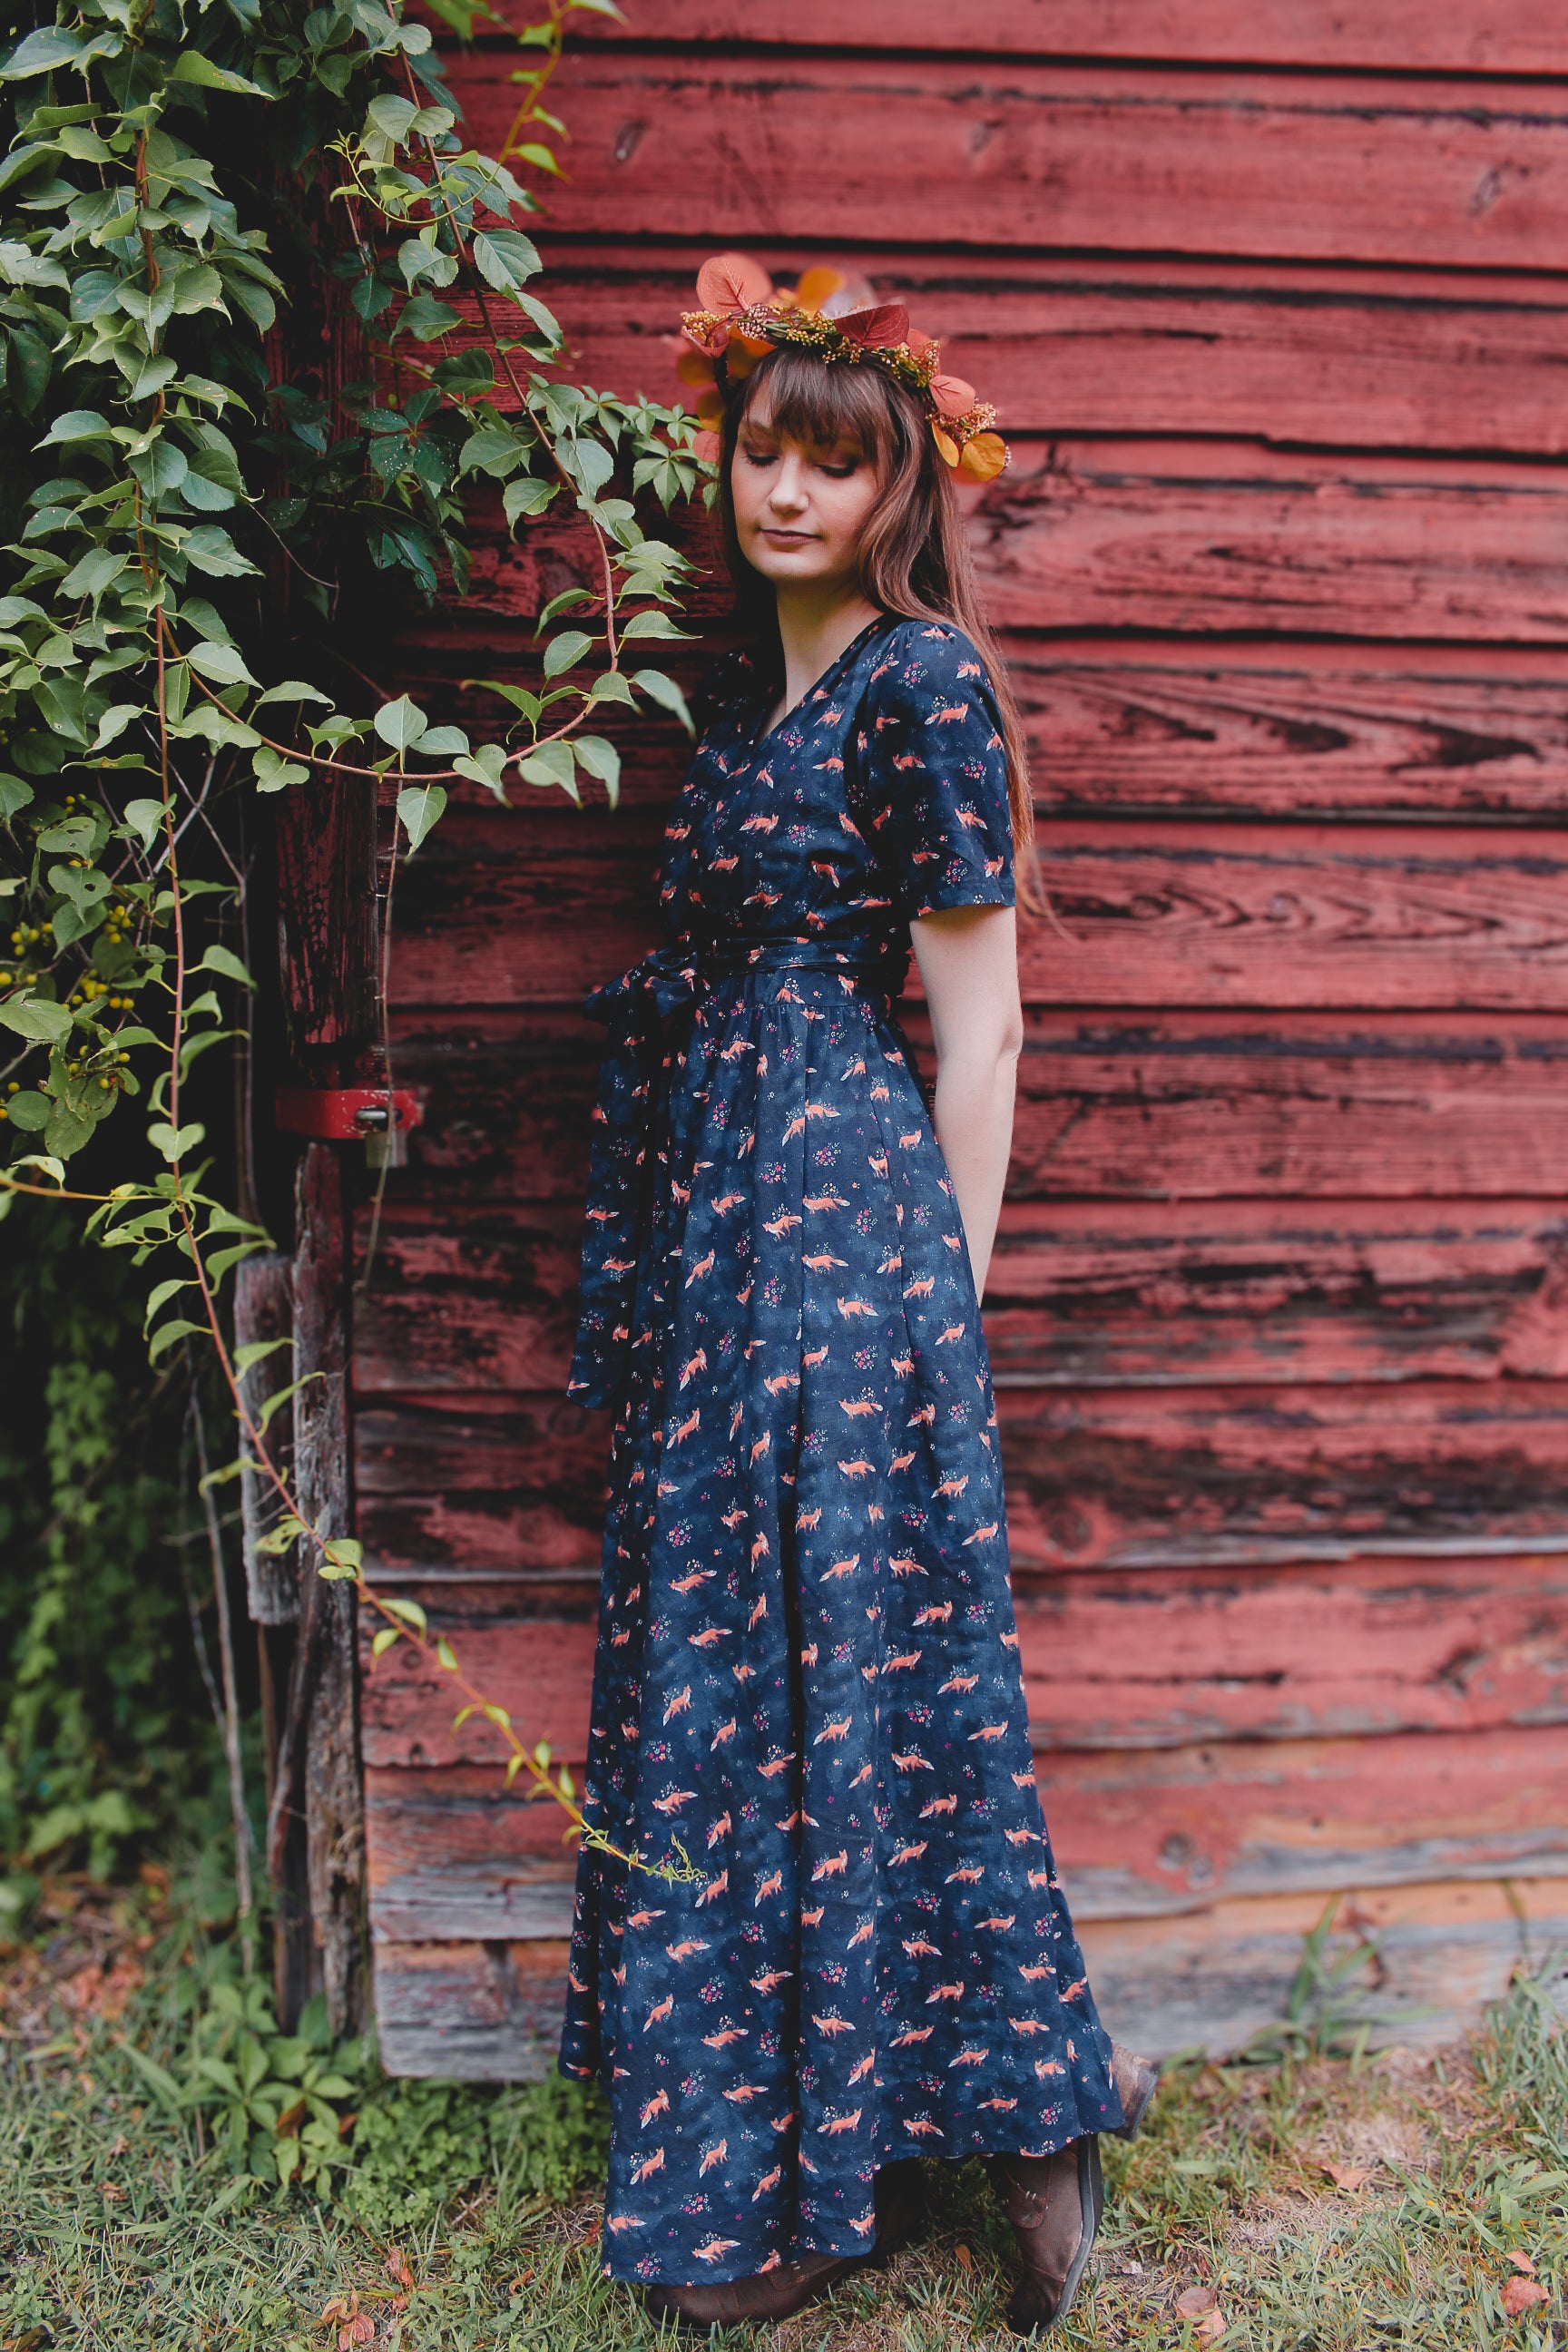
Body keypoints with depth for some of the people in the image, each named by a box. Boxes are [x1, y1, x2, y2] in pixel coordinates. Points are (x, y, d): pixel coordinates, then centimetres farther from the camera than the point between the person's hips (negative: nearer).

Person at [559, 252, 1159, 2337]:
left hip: (845, 1207, -9)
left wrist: (943, 1287, -9)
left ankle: (834, 2176, 15)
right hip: (718, 1203, 9)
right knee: (715, 1640, 14)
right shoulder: (757, 675, 14)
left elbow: (979, 1012, -10)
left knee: (838, 1649, -2)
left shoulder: (922, 679, -10)